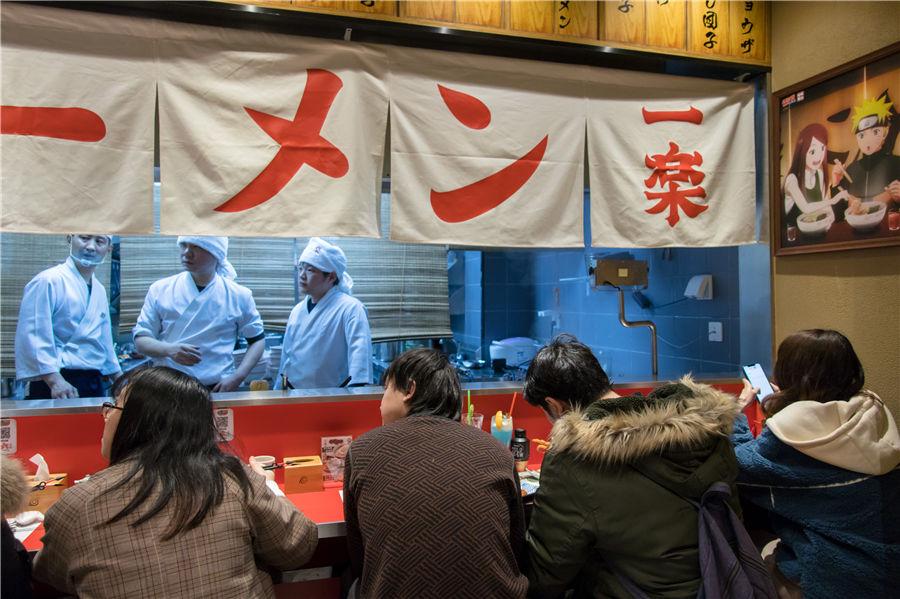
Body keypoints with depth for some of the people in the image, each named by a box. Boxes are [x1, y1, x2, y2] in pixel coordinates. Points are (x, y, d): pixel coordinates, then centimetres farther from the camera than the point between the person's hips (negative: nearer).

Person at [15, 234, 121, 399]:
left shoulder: (99, 290, 12)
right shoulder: (48, 280, -10)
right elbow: (32, 335, -17)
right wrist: (55, 380, -24)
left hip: (94, 383, 7)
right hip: (59, 384, -7)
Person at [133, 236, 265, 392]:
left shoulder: (239, 296, -3)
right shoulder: (160, 289, 0)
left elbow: (257, 339, 6)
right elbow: (140, 340, 2)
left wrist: (237, 377, -8)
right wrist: (169, 350, -20)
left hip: (218, 389, -1)